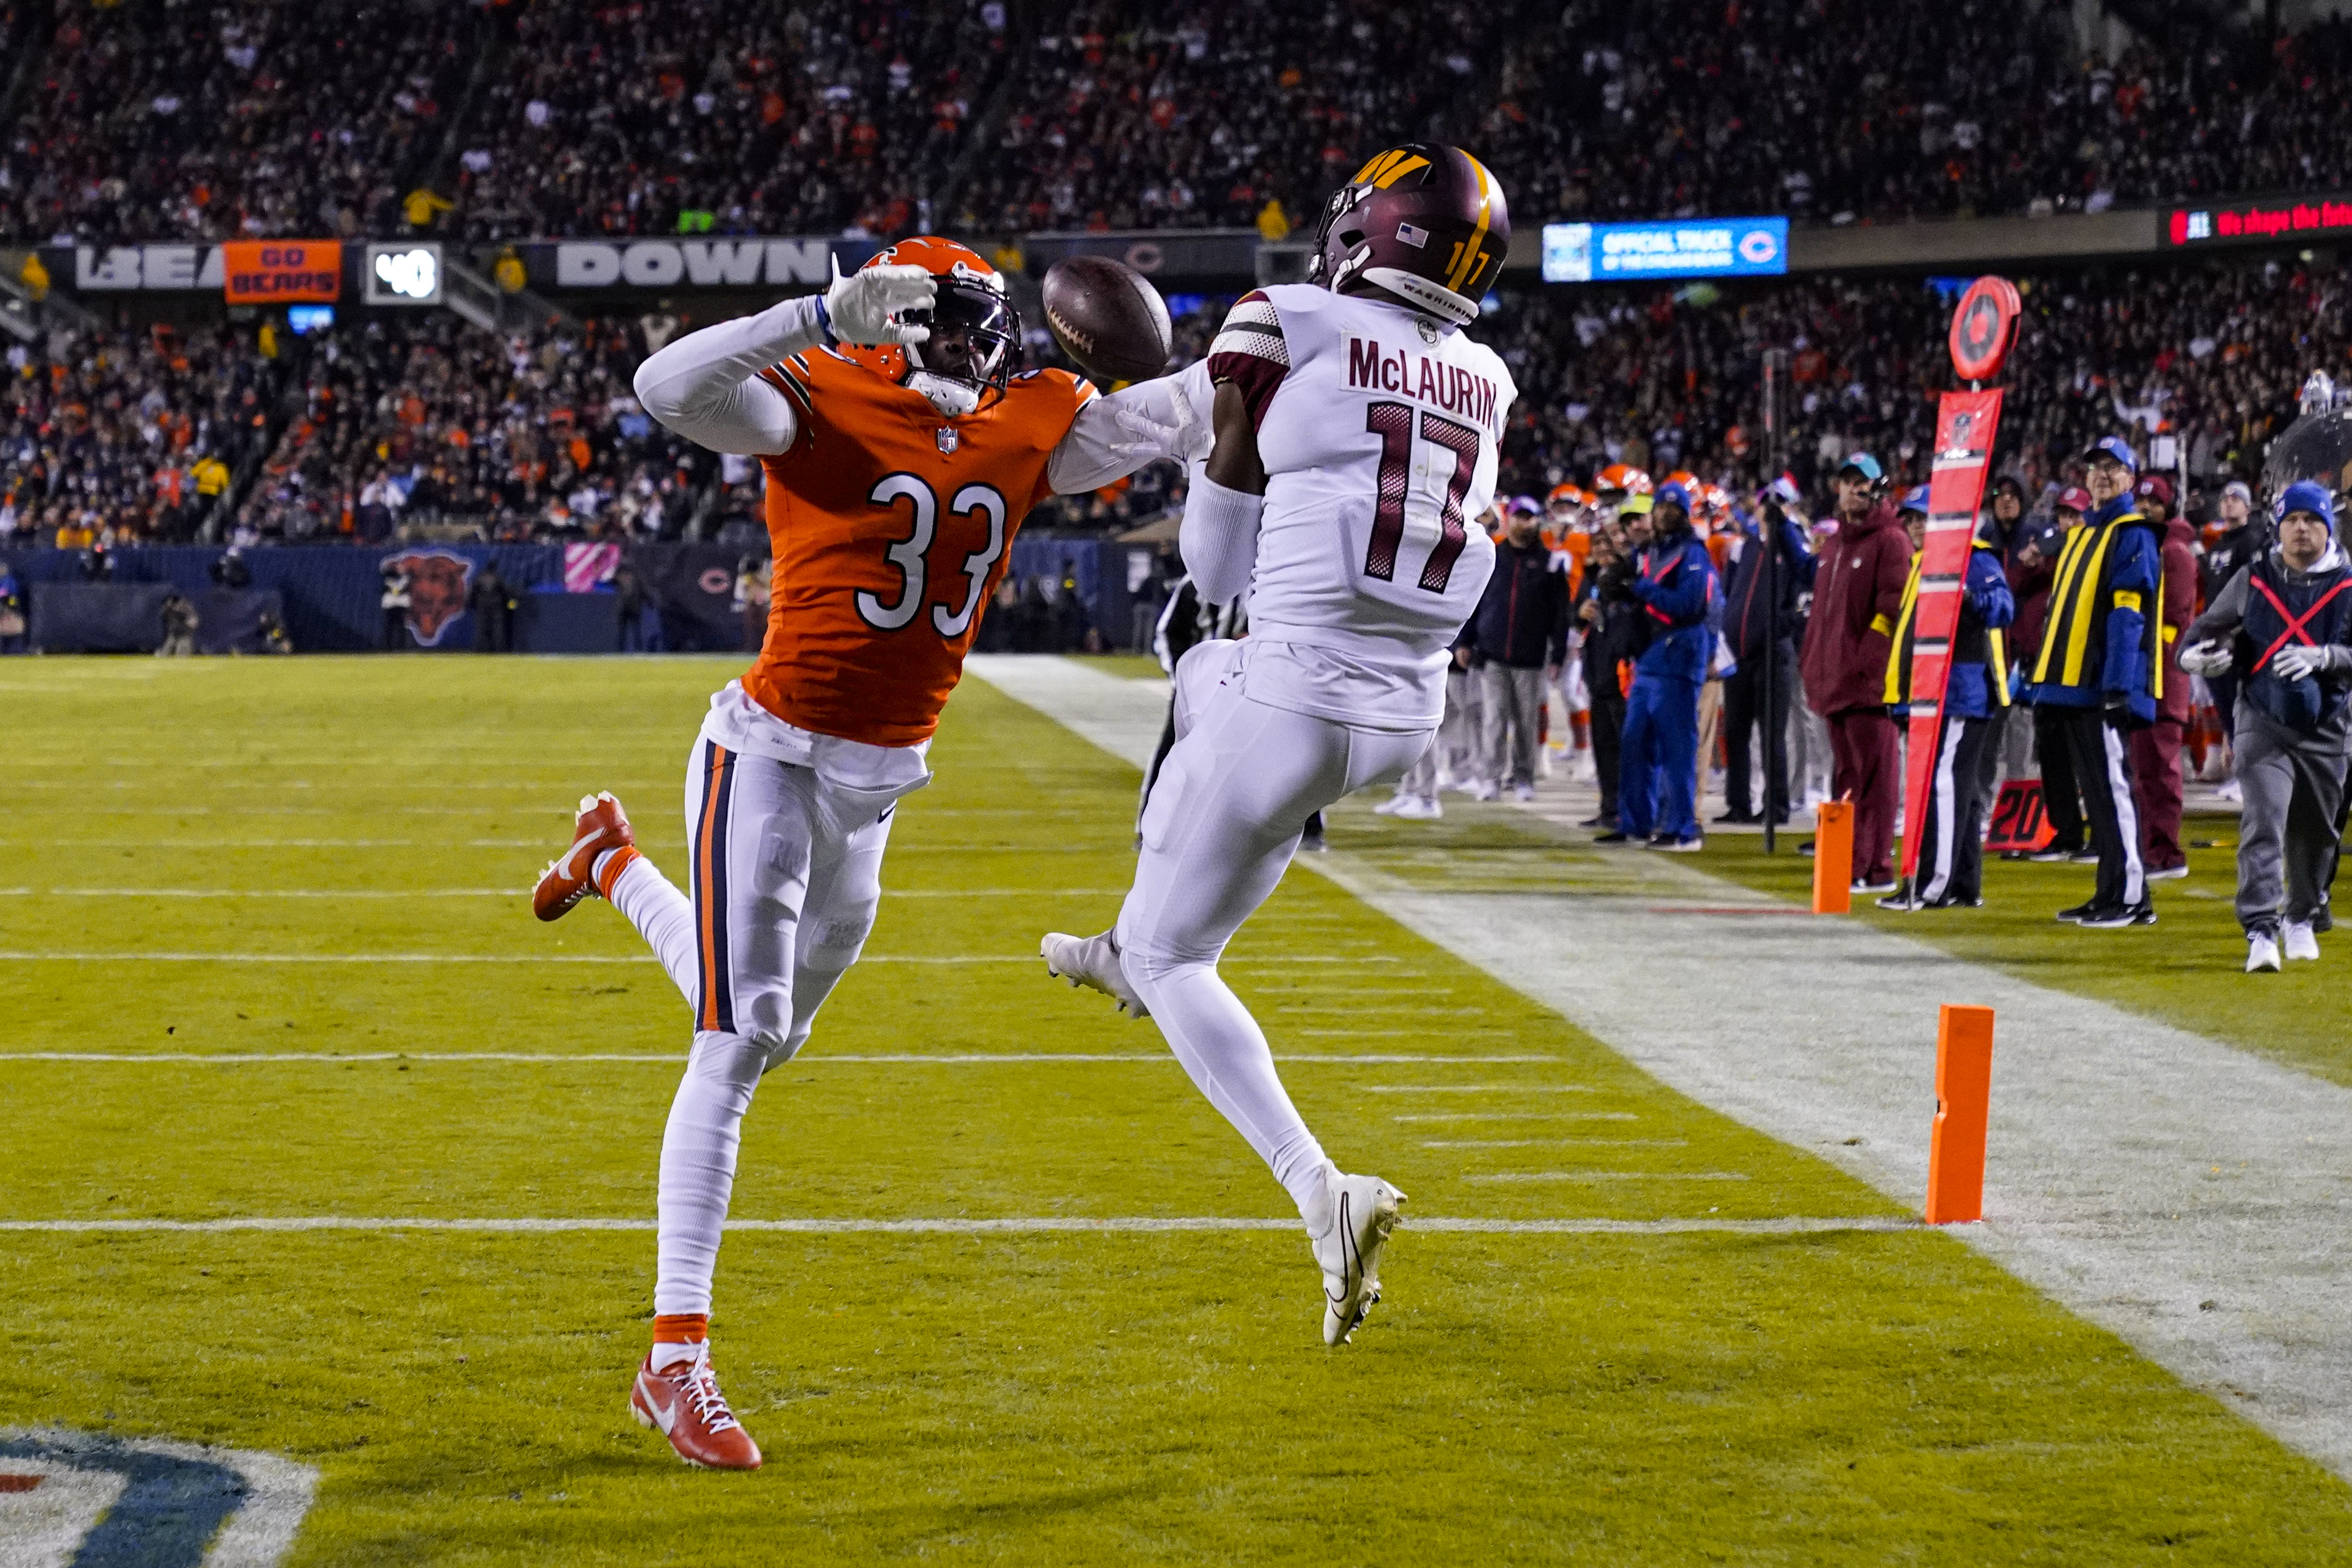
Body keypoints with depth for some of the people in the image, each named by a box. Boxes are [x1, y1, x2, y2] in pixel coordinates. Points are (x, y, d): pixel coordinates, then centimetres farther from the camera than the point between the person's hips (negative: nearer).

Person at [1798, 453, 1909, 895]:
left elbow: (1893, 608, -12)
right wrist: (1811, 666, 18)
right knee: (1846, 774, 10)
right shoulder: (1833, 546, 22)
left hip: (1870, 681, -8)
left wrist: (1867, 665, -18)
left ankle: (1875, 867, -8)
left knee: (1873, 773, -8)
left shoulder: (1890, 541, -5)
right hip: (1835, 682, 9)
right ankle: (1849, 862, 14)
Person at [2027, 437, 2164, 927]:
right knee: (2096, 788, 10)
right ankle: (2111, 892, 14)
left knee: (2111, 785, -11)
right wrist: (2048, 678, 18)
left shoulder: (2134, 536, -6)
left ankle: (2129, 897, -10)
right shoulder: (2083, 534, 21)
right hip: (2075, 685, 9)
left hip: (2106, 687, -9)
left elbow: (2128, 614, -15)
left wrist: (2117, 686, -22)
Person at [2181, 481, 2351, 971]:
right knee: (2263, 823, -15)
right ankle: (2260, 930, -21)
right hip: (2264, 722, -1)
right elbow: (2208, 627, 10)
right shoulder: (2253, 579, 3)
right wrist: (2197, 654, -12)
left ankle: (2301, 917, 36)